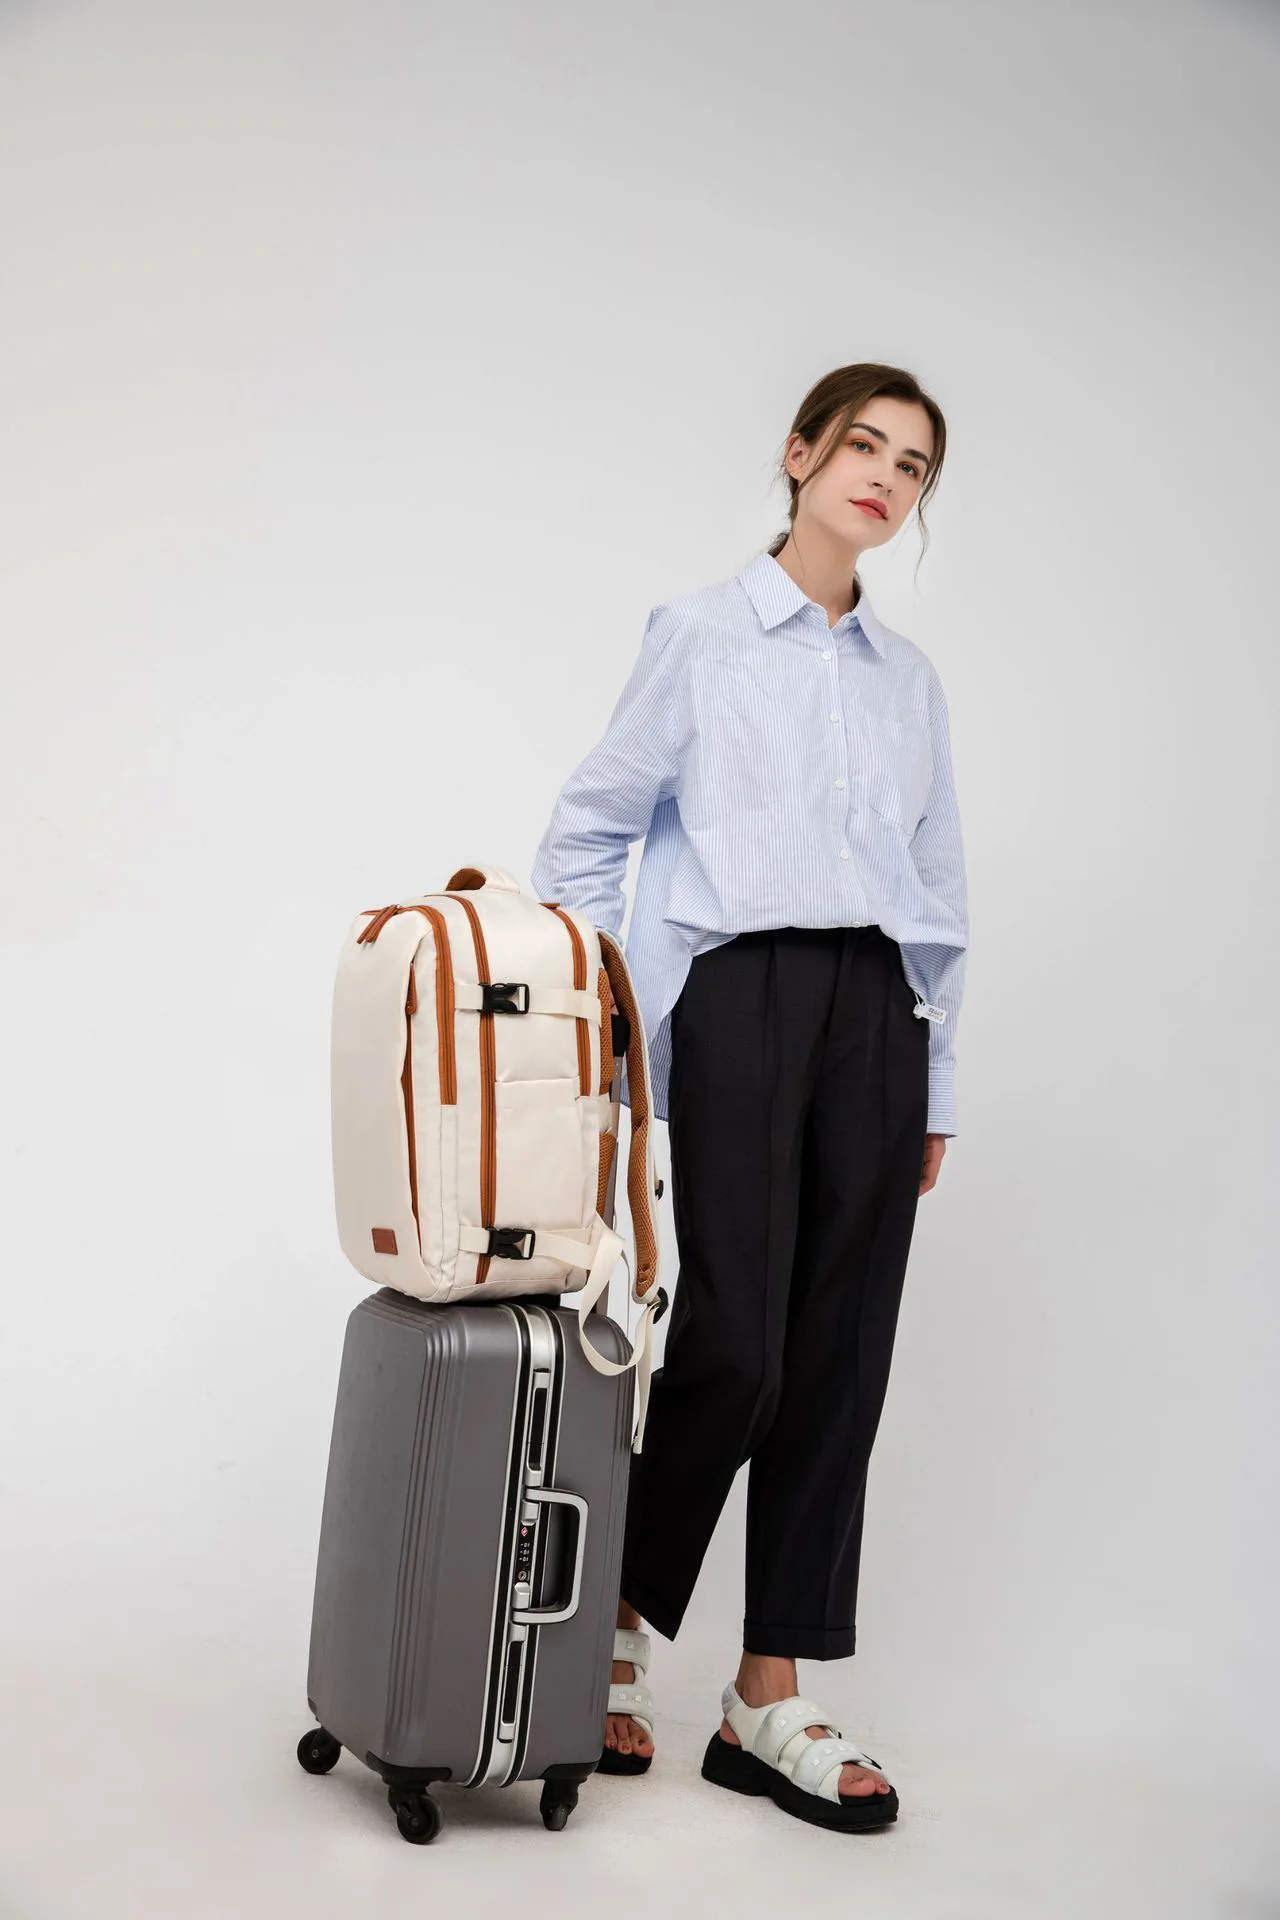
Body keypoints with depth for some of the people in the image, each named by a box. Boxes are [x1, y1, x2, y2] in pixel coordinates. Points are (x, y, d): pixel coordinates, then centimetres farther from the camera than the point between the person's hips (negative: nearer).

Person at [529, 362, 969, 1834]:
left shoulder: (912, 678, 17)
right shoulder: (700, 633, 5)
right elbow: (589, 831, 5)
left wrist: (934, 1090, 15)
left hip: (876, 1011, 5)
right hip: (742, 996, -4)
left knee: (838, 1361, 1)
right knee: (733, 1345, -12)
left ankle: (770, 1706, 9)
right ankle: (619, 1623, 13)